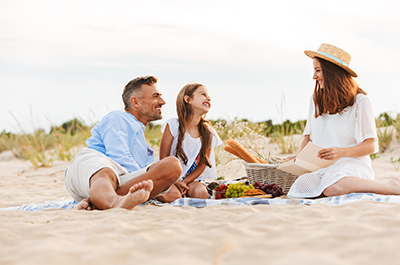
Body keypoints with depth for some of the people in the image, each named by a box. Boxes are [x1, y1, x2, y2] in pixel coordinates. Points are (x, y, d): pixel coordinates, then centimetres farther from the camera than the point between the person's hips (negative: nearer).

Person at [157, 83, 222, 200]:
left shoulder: (209, 133, 0)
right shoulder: (173, 125, -9)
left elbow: (202, 164, 2)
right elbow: (163, 158, -7)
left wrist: (184, 182, -13)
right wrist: (174, 182, -16)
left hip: (191, 178, 3)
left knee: (201, 192, -29)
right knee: (174, 194, -34)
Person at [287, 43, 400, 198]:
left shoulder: (359, 101, -1)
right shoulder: (316, 100, 17)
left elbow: (371, 145, -4)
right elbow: (309, 135, 21)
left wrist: (342, 152, -21)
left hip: (352, 164, -6)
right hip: (322, 168, 6)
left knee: (333, 186, -41)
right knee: (302, 185, -30)